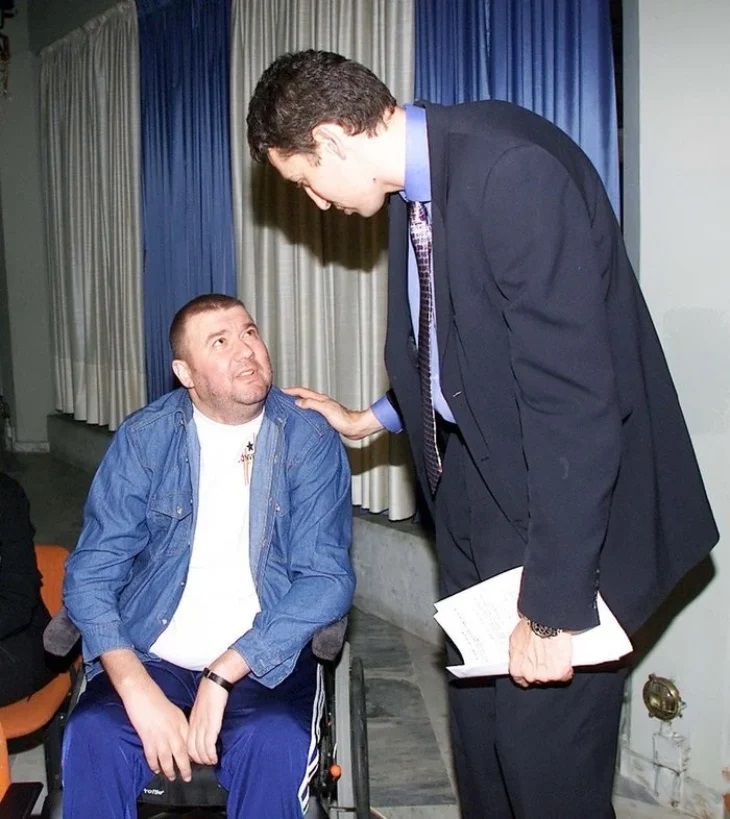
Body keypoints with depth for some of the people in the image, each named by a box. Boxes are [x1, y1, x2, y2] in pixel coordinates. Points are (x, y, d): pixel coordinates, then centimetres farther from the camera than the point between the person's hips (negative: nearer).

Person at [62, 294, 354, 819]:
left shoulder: (311, 441, -3)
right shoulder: (144, 438, 1)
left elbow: (328, 578, -9)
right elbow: (91, 574, -2)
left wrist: (222, 675, -19)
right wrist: (137, 690, -18)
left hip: (261, 661, -1)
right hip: (152, 657, 1)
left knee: (276, 746, -30)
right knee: (92, 738, -27)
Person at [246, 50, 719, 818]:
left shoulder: (513, 169, -24)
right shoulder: (417, 185, 4)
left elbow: (572, 394, -27)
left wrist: (553, 604, -24)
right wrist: (369, 419, 24)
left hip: (563, 503, -8)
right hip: (472, 488, 9)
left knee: (545, 754, 1)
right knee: (478, 726, 19)